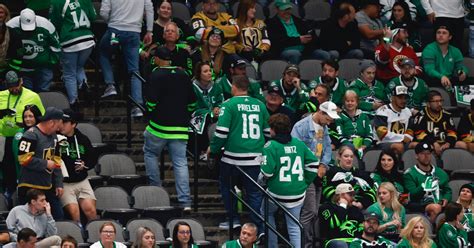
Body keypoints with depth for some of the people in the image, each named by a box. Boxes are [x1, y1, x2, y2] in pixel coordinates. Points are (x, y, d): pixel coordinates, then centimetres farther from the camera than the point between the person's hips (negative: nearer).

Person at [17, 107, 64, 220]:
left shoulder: (53, 136, 15)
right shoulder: (31, 135, -14)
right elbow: (24, 159, -22)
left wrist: (59, 184, 13)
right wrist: (46, 164, -13)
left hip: (48, 188, 9)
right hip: (30, 188, -9)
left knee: (59, 218, 10)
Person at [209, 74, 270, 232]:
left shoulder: (229, 105, -6)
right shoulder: (260, 105, 8)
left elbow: (221, 131, -10)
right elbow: (268, 131, 15)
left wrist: (213, 148, 5)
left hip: (234, 156, -4)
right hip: (256, 157, 4)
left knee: (227, 186, 18)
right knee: (255, 192, 7)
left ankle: (233, 219, 16)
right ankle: (260, 228, 2)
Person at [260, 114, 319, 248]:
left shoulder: (270, 146, -12)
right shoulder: (299, 144, 4)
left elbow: (267, 172, -18)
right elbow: (313, 163, 6)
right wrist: (305, 182, 13)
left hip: (276, 192, -3)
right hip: (298, 194, 3)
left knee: (267, 212, 26)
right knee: (294, 226, 11)